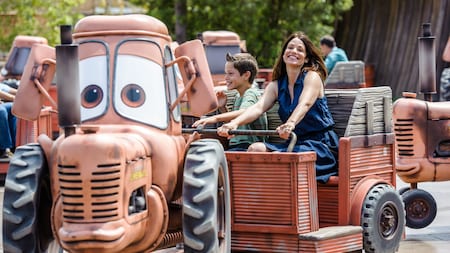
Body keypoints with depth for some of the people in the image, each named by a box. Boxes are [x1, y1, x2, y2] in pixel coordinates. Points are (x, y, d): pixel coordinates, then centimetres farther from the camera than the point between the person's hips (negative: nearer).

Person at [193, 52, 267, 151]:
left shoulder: (251, 93, -9)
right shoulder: (238, 96, 21)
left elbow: (242, 113, -31)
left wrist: (215, 118, -43)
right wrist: (222, 108, 13)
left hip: (248, 147, -9)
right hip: (233, 146, 9)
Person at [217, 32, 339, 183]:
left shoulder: (312, 77, -5)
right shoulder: (276, 85, 11)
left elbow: (304, 104, -25)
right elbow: (259, 107, -7)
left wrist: (290, 124, -47)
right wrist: (235, 123, -29)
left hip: (320, 145, -6)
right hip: (293, 143, 6)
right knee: (256, 149, -19)